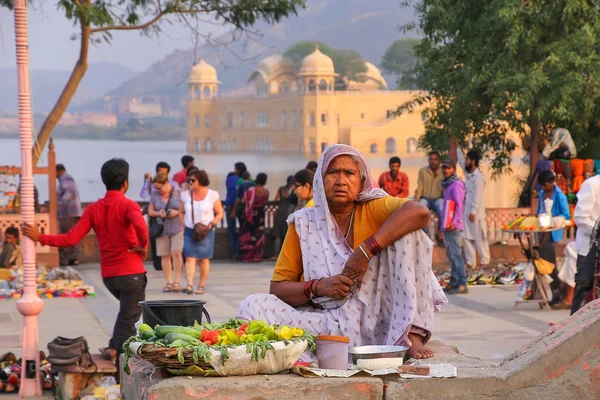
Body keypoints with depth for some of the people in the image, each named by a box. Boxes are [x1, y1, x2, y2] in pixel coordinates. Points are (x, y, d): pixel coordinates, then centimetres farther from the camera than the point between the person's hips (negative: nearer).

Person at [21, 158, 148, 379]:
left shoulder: (93, 209, 3)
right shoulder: (128, 205, -11)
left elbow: (71, 239, -4)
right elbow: (140, 225, -34)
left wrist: (39, 237, 3)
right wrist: (143, 245, -16)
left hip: (108, 275, 6)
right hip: (131, 273, -6)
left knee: (128, 309, 32)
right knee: (128, 321, 1)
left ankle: (114, 348, 23)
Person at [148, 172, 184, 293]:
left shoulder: (178, 192, -5)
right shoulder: (154, 194, 3)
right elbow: (150, 211, 8)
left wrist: (177, 212, -18)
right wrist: (158, 213, -13)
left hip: (177, 227, -3)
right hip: (162, 228, 3)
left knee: (176, 252, -15)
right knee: (164, 255, 2)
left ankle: (177, 281, -6)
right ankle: (169, 282, 11)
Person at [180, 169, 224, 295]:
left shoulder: (212, 195, -3)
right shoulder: (185, 195, 5)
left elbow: (220, 213, 2)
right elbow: (181, 212, 14)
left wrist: (211, 224, -13)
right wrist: (184, 225, -2)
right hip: (189, 231, 1)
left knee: (204, 259, 3)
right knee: (190, 258, -11)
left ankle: (201, 286, 13)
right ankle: (190, 285, -19)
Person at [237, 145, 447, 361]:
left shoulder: (373, 209, 3)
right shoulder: (303, 223, 7)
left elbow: (419, 212, -19)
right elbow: (277, 288, 6)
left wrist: (366, 251, -24)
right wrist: (318, 286, -14)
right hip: (326, 323, 1)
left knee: (406, 233, -15)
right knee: (253, 306, -20)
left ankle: (412, 335, -20)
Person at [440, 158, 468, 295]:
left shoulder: (456, 184, -10)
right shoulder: (448, 184, 19)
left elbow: (459, 205, -18)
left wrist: (454, 222, -24)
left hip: (453, 226, -10)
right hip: (447, 226, 10)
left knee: (455, 254, -12)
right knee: (451, 254, 12)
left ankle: (462, 285, -13)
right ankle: (453, 283, 17)